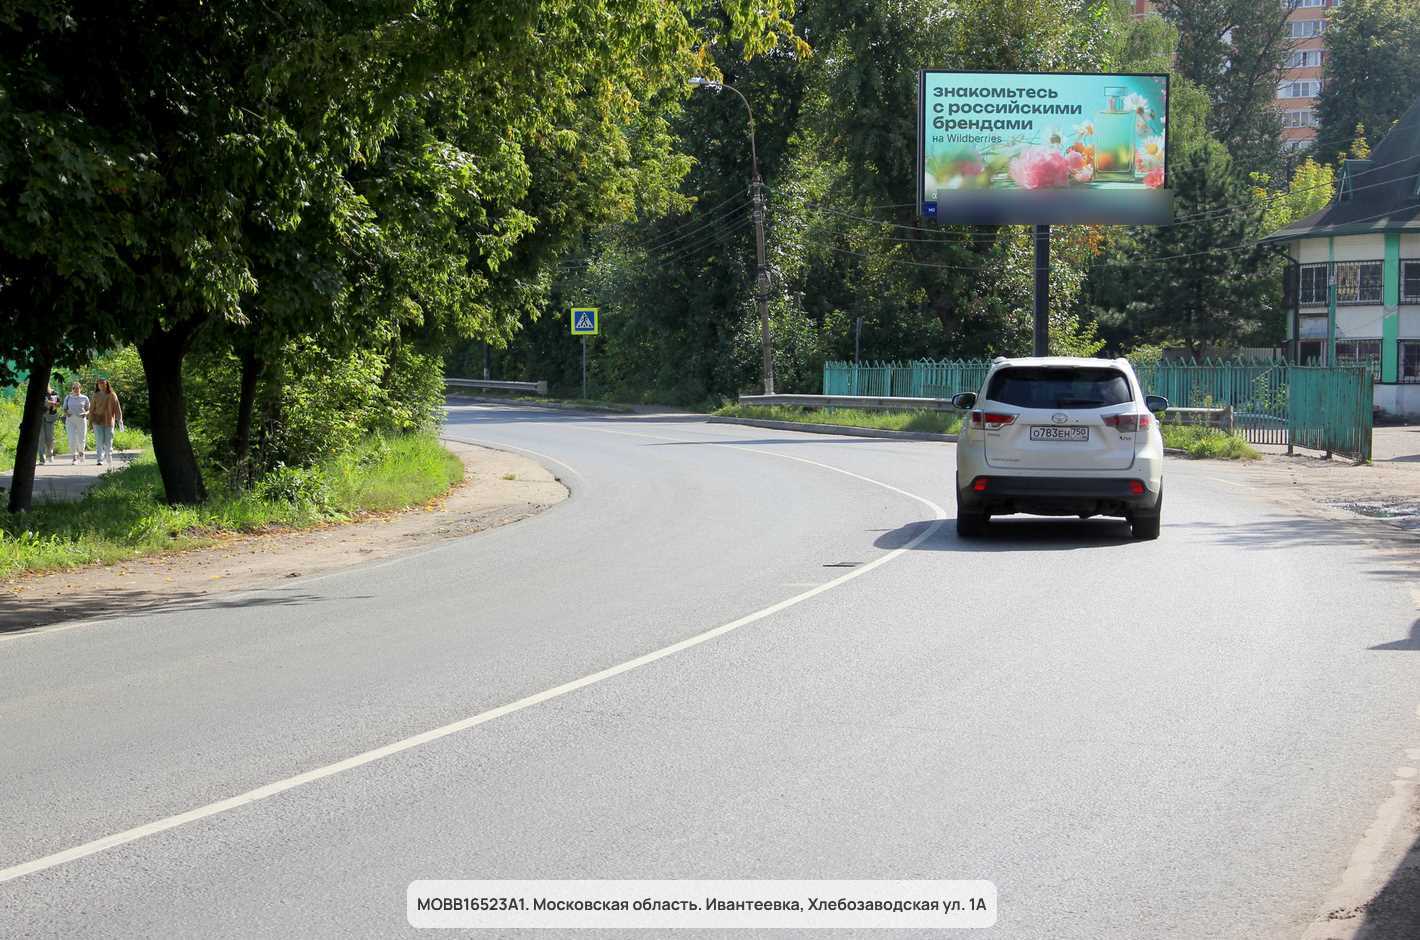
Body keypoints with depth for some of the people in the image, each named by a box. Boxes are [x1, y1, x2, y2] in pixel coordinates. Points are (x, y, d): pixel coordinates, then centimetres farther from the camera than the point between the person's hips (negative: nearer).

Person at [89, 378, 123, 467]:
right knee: (99, 441, -6)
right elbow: (92, 408, 5)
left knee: (108, 441, 6)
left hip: (109, 421, 0)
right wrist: (90, 420, 2)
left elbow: (117, 408, -2)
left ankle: (109, 458, 26)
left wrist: (119, 420, -8)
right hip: (98, 422, 0)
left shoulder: (112, 395, -1)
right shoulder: (96, 395, 1)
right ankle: (100, 460, -4)